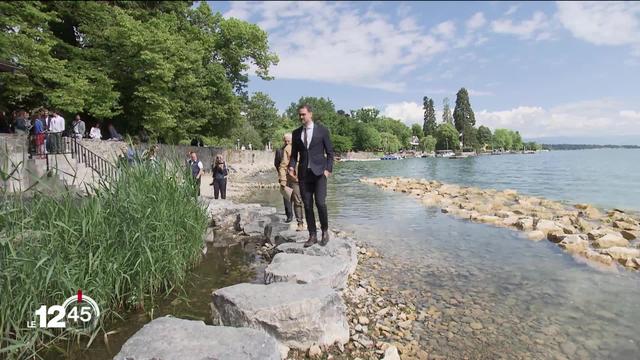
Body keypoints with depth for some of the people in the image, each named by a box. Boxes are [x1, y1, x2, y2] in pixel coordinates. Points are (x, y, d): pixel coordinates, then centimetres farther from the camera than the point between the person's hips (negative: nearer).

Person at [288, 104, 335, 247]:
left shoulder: (322, 130, 2)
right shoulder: (296, 133, 11)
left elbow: (330, 152, 3)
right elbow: (294, 153, 15)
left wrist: (328, 168, -9)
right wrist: (291, 166, -4)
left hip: (319, 172, -3)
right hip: (303, 173, 3)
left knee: (320, 203, -12)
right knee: (307, 206, 3)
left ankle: (325, 231, 11)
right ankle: (312, 235, 13)